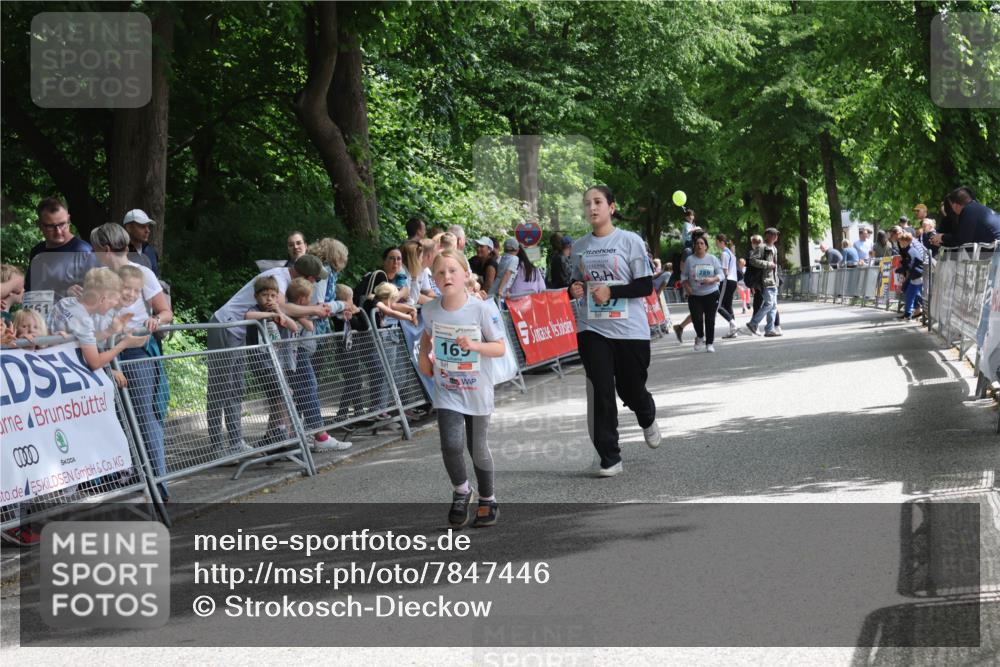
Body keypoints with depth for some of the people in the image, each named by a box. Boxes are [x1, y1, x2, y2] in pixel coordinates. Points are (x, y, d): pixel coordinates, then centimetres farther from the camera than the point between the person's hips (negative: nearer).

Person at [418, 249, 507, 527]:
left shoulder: (483, 309, -16)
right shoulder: (430, 310, -5)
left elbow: (500, 347, -11)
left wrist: (475, 346, -27)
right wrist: (424, 355, 2)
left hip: (477, 392, -1)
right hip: (447, 392, 1)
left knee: (477, 447, 11)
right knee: (452, 444, -15)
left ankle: (487, 501, 33)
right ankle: (460, 491, 13)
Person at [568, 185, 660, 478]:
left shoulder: (630, 241, -5)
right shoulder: (580, 247, 8)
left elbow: (646, 286, -7)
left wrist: (611, 292, -18)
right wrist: (574, 289, -2)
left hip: (630, 329, -3)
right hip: (592, 329, 3)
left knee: (631, 388, 7)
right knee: (601, 393, -5)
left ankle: (648, 420, 44)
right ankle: (609, 458, 1)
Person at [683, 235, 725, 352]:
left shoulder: (712, 259, 3)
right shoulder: (690, 260, 3)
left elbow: (721, 275, 1)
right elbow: (684, 276, 8)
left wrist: (712, 279, -19)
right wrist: (686, 286, -11)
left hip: (711, 294, 0)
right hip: (694, 295, 0)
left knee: (710, 320, -1)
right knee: (697, 319, -11)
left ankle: (710, 343, 12)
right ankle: (699, 337, 19)